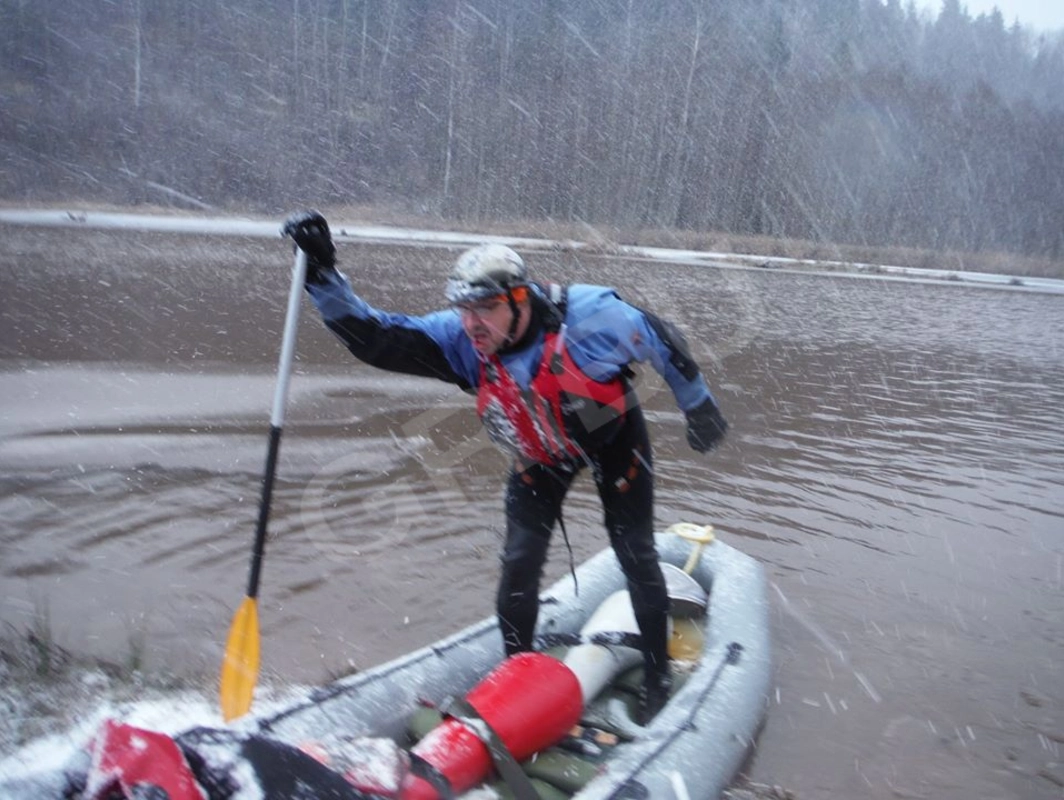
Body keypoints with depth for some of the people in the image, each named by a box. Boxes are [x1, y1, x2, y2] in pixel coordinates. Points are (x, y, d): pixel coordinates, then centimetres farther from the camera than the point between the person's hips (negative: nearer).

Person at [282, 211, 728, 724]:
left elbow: (662, 340, -17)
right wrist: (322, 273, -45)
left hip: (613, 436, -2)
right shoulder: (458, 340, -27)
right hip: (541, 455, 3)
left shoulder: (589, 316, -35)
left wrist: (698, 407, -4)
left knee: (636, 557, 1)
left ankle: (658, 675, 23)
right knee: (519, 565, -3)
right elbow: (373, 338, -31)